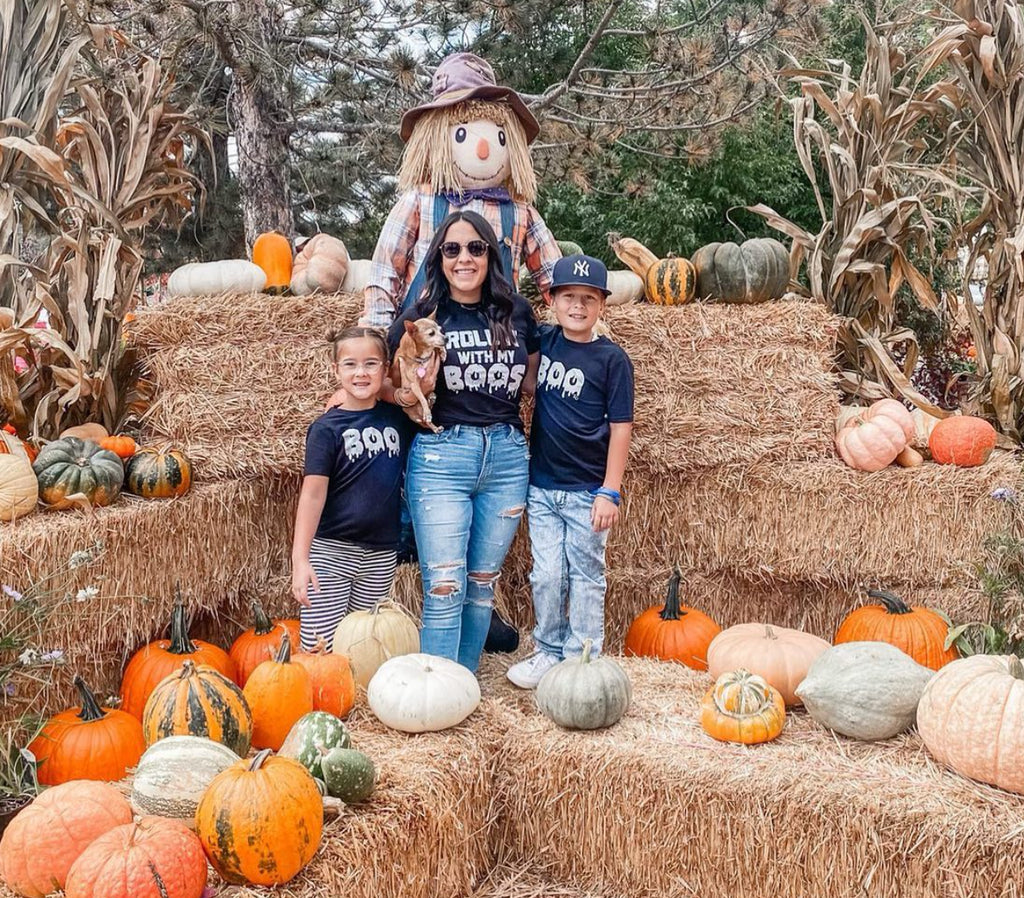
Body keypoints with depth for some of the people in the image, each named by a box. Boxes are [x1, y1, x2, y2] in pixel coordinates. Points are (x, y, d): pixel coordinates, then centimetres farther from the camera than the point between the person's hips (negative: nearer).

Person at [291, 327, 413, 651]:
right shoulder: (327, 428, -5)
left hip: (381, 555, 4)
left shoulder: (398, 418, 6)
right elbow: (313, 493, -10)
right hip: (330, 551, -3)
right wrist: (300, 558, -16)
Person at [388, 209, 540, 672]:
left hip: (507, 457, 3)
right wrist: (406, 395, -12)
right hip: (441, 457, -3)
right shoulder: (420, 317, 0)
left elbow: (533, 374, 20)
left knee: (482, 584, 12)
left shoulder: (517, 312, 6)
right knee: (444, 589, -6)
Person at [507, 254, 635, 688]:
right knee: (546, 575, 9)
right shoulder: (542, 341, 3)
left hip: (587, 490, -3)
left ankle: (582, 660, 19)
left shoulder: (612, 358, -7)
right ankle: (549, 651, 26)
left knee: (585, 577, 8)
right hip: (542, 486, 3)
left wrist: (609, 492, -11)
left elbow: (620, 427, -8)